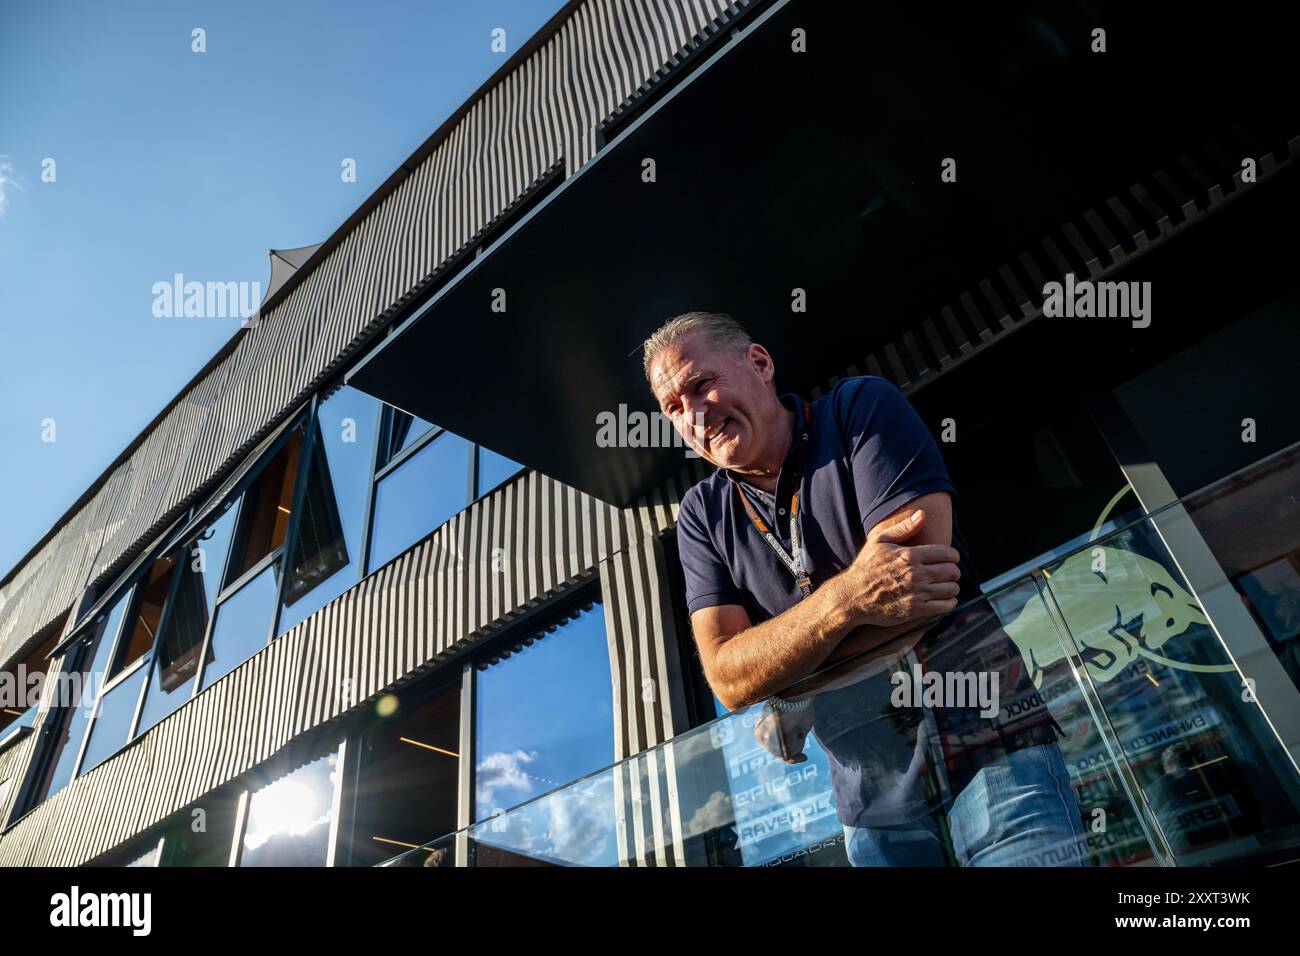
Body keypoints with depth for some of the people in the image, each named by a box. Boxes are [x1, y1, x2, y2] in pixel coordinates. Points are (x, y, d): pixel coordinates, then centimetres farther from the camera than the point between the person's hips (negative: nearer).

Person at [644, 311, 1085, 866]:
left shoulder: (862, 407, -8)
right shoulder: (702, 514, 2)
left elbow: (927, 563, -21)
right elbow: (728, 678, -8)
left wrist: (790, 703, -13)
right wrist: (846, 598, -27)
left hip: (986, 739, -3)